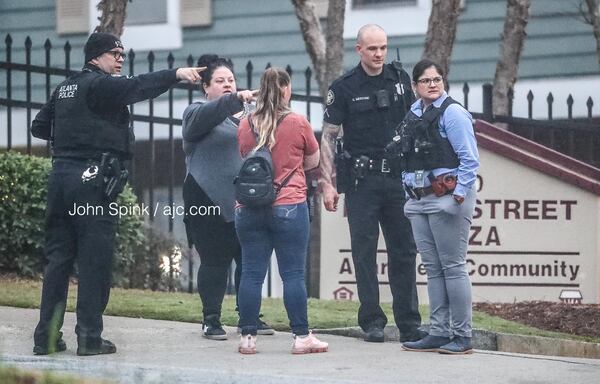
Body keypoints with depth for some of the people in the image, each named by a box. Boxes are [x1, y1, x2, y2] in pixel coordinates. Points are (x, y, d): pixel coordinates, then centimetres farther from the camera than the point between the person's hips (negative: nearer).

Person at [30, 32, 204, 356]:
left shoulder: (66, 88, 19)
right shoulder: (99, 84, -7)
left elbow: (39, 127, 24)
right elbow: (136, 88, -24)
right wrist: (176, 74, -30)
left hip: (61, 174, 8)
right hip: (92, 178, -8)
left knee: (58, 256, 8)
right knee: (94, 259, -5)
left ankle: (46, 336, 7)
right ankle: (89, 337, -6)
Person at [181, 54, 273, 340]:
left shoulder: (248, 113, 18)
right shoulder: (197, 113, 1)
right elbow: (207, 114, -23)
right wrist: (235, 99, -36)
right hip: (210, 201, -5)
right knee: (215, 261, -2)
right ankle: (211, 319, 6)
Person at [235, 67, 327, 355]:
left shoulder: (245, 125, 4)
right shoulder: (298, 123, -5)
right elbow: (313, 161, 9)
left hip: (249, 209, 3)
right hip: (289, 207, -3)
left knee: (251, 273, 5)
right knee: (293, 274, 0)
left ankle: (248, 337, 6)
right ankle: (301, 337, 2)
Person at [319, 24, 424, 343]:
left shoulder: (400, 79, 7)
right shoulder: (344, 88, -2)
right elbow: (328, 138, -1)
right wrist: (326, 184, -8)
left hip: (397, 177, 3)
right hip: (361, 180, -3)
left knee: (404, 251, 3)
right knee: (364, 252, 1)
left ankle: (409, 324, 7)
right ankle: (372, 322, 7)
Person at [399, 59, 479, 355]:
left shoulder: (452, 113, -7)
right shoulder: (413, 114, 15)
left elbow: (469, 158, -11)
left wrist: (460, 192, -17)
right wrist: (410, 191, 13)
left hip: (447, 196, -8)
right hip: (420, 199, 8)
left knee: (453, 267, -5)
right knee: (432, 268, 9)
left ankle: (462, 336, -2)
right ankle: (439, 333, 13)